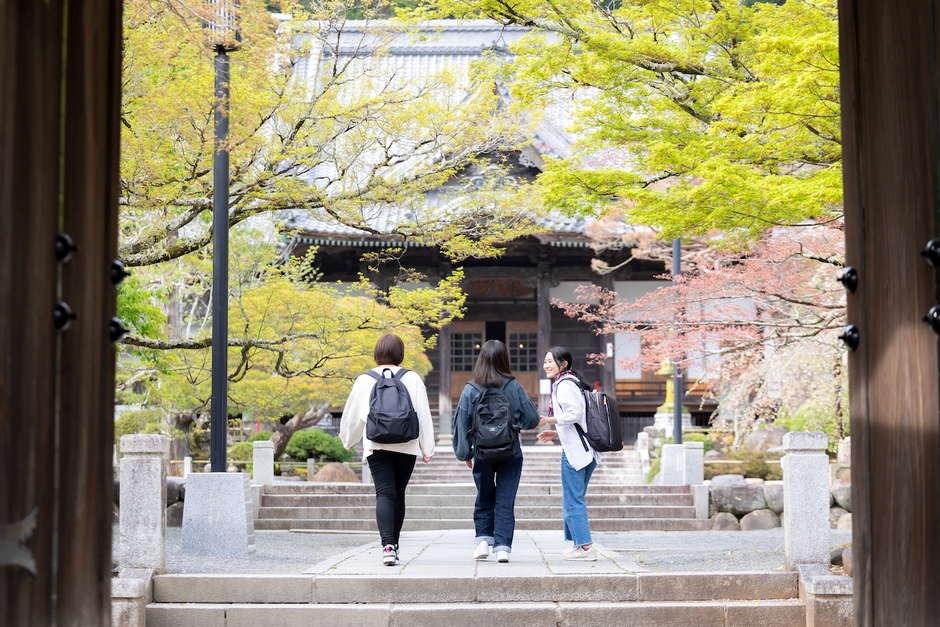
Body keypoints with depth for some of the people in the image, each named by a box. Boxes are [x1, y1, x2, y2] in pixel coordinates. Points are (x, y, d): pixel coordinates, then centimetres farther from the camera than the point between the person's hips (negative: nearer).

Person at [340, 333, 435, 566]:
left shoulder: (365, 380, 2)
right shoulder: (412, 379, 2)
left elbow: (352, 414, 11)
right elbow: (424, 415, 2)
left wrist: (349, 440, 28)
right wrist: (427, 448, 8)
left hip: (376, 446, -1)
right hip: (407, 446, 1)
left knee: (384, 494, -6)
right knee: (398, 494, 13)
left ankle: (387, 545, -23)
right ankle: (393, 544, 22)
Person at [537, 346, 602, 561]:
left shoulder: (564, 384, -10)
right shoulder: (573, 382, 20)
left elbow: (574, 413, -22)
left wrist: (548, 420, -11)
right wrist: (556, 434, 18)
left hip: (575, 449, -10)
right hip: (586, 449, 10)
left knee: (573, 499, -7)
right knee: (574, 498, 15)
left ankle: (585, 546, -8)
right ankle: (578, 543, 18)